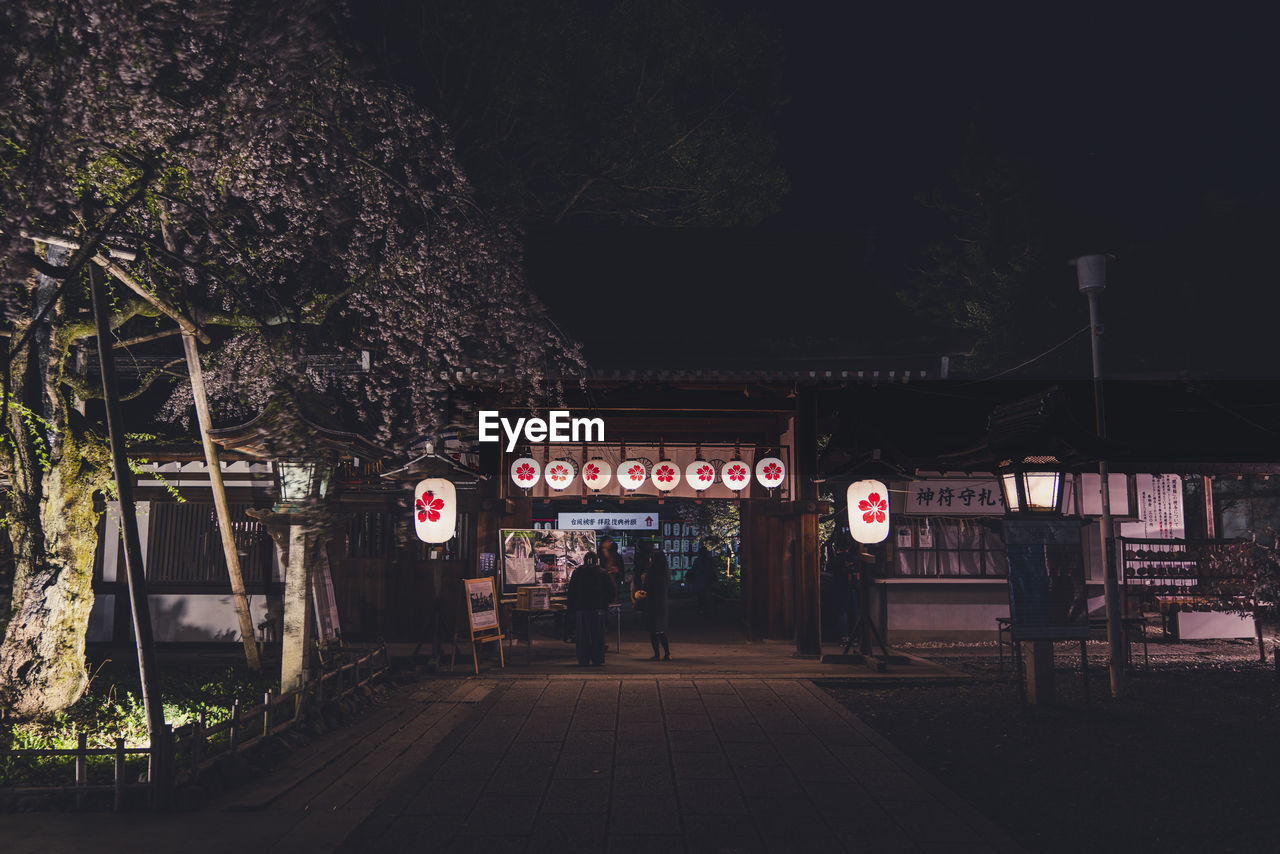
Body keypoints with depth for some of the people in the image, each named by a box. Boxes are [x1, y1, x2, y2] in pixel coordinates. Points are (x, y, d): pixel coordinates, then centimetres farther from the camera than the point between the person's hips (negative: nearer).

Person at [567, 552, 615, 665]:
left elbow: (571, 592, 4)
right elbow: (612, 590, 1)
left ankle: (583, 660, 5)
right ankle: (598, 659, 7)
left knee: (583, 635, 6)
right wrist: (606, 603, 15)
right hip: (598, 609, -1)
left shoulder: (577, 573, 3)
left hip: (581, 609, 1)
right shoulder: (602, 573, 0)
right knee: (598, 635, 6)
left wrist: (572, 609, 9)